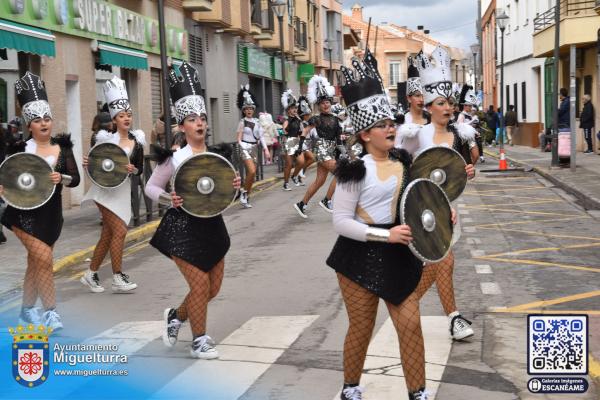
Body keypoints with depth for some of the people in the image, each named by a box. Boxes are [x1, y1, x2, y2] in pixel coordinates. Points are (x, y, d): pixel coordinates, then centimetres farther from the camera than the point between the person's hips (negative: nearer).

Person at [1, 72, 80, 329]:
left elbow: (75, 179, -2)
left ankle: (27, 313, 26)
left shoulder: (62, 147, 2)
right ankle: (50, 312, -6)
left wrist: (61, 178, -22)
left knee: (35, 263, 13)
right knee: (44, 258, -16)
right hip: (25, 211, -4)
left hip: (51, 212, 4)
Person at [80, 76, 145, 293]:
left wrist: (132, 169, -15)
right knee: (119, 230, -13)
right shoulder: (106, 138, -6)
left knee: (107, 235, 9)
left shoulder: (137, 141, 4)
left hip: (123, 190, 5)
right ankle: (118, 278, -5)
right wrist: (88, 163, -20)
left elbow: (140, 169, 6)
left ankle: (91, 274, 23)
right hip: (105, 189, -5)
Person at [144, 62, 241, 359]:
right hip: (183, 227, -6)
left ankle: (176, 315, 37)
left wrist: (233, 187, -8)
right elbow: (151, 187, -1)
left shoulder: (218, 154, 3)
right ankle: (199, 341, 13)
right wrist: (169, 199, -19)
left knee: (214, 286, 12)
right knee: (200, 284, -5)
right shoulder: (173, 157, -11)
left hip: (212, 224, 6)